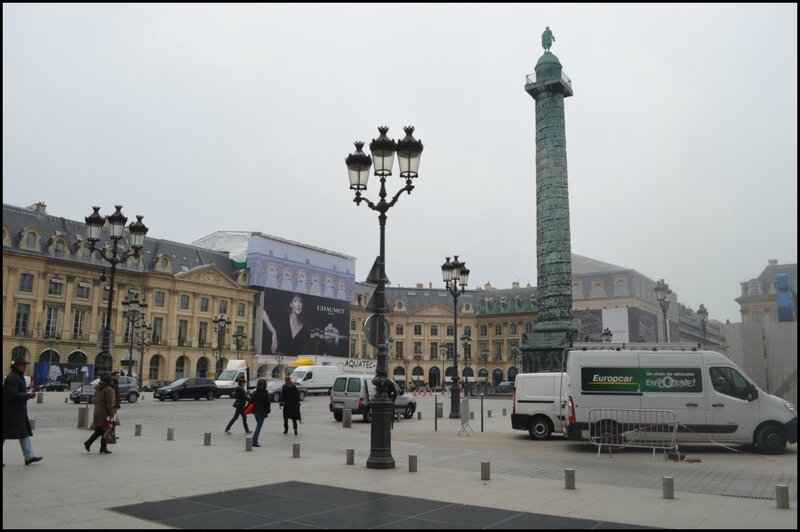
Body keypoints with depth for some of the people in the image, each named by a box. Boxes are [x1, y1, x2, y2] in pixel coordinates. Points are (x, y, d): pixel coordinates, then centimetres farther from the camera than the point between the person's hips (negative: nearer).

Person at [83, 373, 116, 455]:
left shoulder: (98, 389, 13)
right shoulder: (109, 390, -15)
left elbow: (95, 401, 18)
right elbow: (110, 404, -19)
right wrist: (112, 413, -15)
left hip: (97, 412, 9)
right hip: (105, 413, -8)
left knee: (99, 430, 19)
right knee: (105, 431, 2)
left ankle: (88, 443, 10)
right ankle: (103, 448, 8)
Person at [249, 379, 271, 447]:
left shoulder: (255, 393, 2)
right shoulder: (265, 394, -10)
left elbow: (251, 401, 3)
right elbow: (267, 403, -9)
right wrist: (267, 411, 2)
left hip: (255, 411, 5)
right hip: (262, 412, -5)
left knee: (258, 425, 21)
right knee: (259, 426, -2)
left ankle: (255, 441, 21)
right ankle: (254, 442, -7)